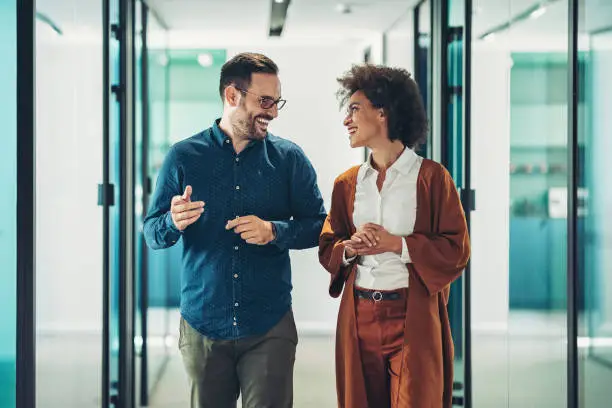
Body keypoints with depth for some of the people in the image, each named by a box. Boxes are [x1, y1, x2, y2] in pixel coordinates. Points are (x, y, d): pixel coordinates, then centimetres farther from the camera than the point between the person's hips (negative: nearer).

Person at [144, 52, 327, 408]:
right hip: (202, 325, 0)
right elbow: (152, 233, 3)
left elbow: (319, 225, 4)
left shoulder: (290, 158, 2)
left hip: (269, 328, 0)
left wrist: (274, 231, -15)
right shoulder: (184, 157, 1)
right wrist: (174, 222, -20)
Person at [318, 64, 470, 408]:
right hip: (358, 318, 4)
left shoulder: (431, 177, -3)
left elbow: (457, 250, -6)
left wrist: (397, 244, -15)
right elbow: (327, 248, 13)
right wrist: (350, 248, -8)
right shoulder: (347, 183, 10)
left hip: (413, 317, -4)